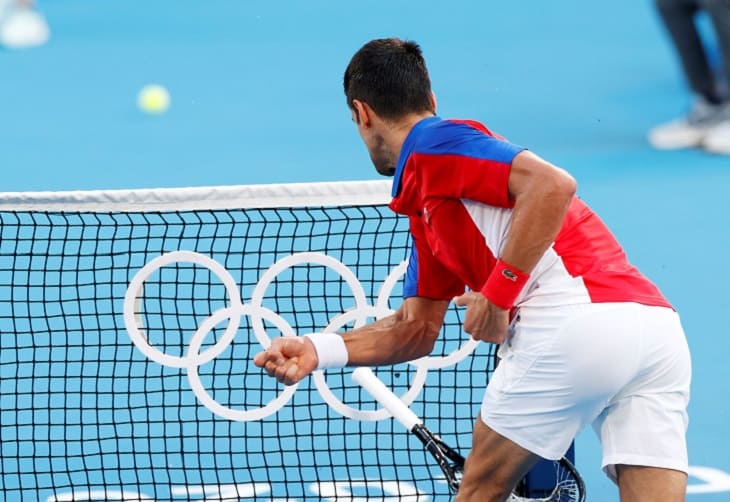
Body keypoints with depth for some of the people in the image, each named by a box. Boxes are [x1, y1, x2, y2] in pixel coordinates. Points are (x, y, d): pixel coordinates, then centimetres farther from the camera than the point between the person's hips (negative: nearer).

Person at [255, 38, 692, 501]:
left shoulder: (431, 146, 2)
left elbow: (554, 184, -12)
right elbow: (418, 327, 33)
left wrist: (498, 292, -10)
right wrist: (319, 349, 21)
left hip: (576, 320, -9)